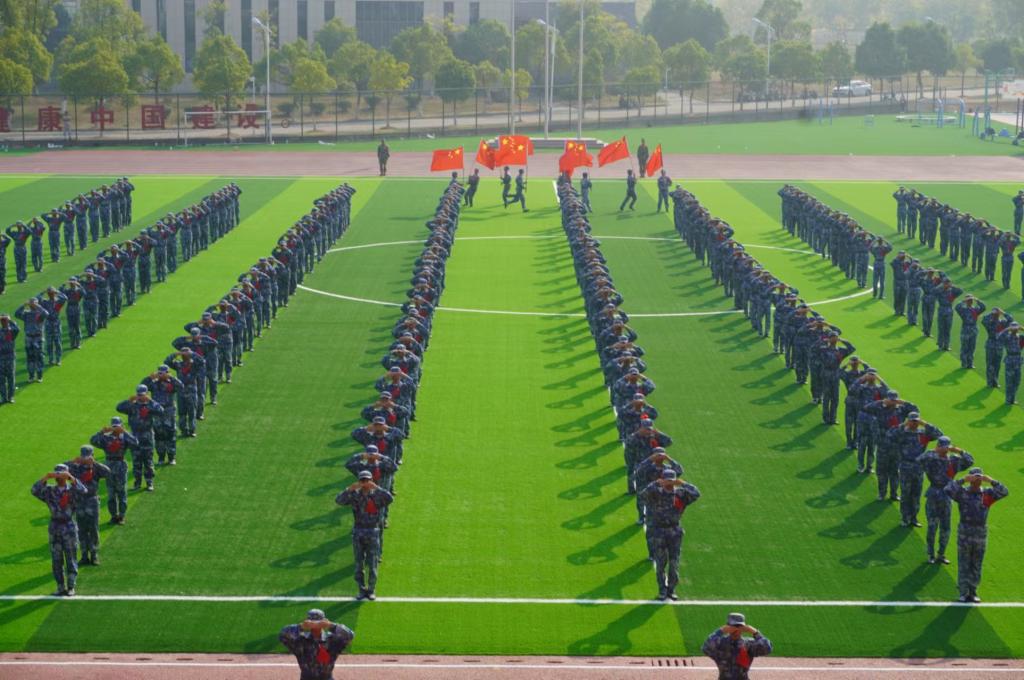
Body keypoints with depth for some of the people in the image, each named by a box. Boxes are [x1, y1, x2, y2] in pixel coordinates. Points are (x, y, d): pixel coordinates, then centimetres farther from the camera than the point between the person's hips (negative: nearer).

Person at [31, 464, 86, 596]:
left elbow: (82, 491, -21)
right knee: (56, 560, 5)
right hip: (54, 528, 2)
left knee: (71, 559, 1)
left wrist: (70, 477, -31)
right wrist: (46, 478, -23)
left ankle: (71, 587, 9)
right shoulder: (49, 491, 6)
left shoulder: (72, 490, 1)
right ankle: (61, 587, 12)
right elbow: (35, 491, -11)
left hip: (70, 527, -2)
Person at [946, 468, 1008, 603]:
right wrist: (962, 480, -22)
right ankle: (964, 593, 10)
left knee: (976, 566, 9)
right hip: (964, 532, -2)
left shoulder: (987, 494, 5)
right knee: (964, 565, 3)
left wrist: (991, 481, -17)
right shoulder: (962, 493, -1)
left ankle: (973, 592, 20)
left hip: (981, 533, 2)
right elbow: (948, 490, -18)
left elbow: (1004, 492, -8)